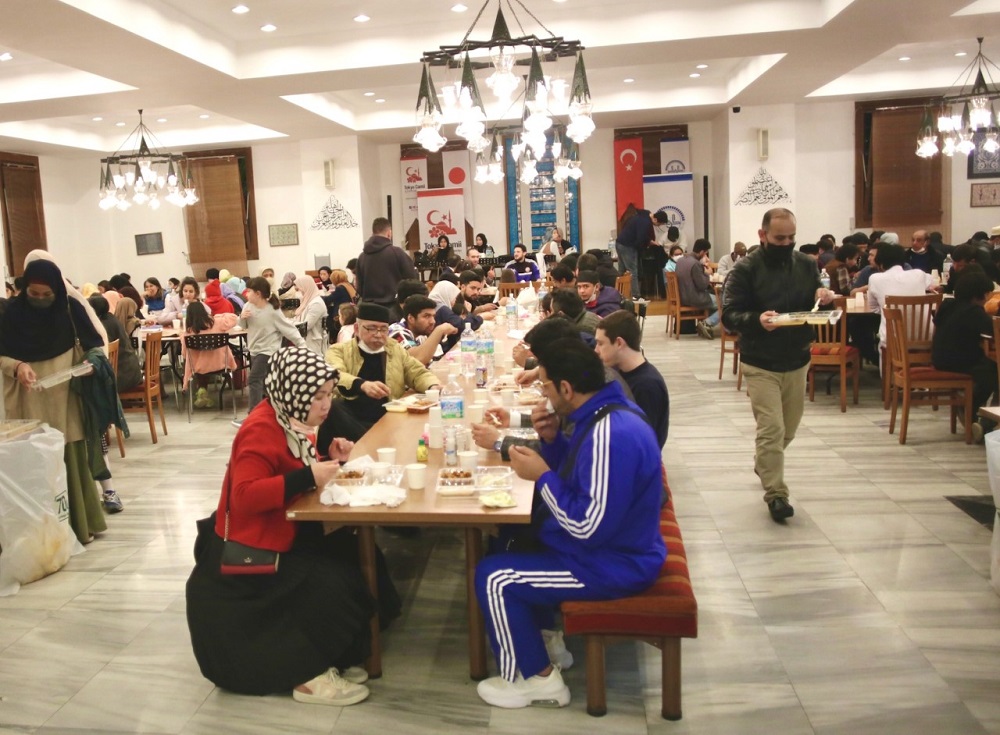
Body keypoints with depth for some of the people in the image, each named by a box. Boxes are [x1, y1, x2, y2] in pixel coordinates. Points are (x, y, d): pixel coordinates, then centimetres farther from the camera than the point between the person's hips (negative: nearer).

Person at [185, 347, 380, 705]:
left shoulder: (291, 421, 5)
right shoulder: (261, 431, -22)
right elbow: (244, 497, -32)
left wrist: (329, 461, -2)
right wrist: (308, 477, -35)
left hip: (284, 534, 9)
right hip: (249, 551, -9)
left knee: (352, 561, -4)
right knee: (327, 585, -21)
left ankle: (330, 657, 8)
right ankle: (308, 675, -4)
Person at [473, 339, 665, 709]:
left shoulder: (610, 436, -31)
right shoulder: (605, 411, 1)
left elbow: (587, 527, -30)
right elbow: (574, 475, 12)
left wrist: (541, 476, -21)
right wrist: (551, 439, -6)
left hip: (613, 564, -10)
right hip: (613, 543, 10)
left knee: (492, 576, -9)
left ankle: (538, 677, 9)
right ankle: (544, 637, 30)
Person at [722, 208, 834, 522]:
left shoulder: (807, 265, 5)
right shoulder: (745, 269, -11)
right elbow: (729, 315, -15)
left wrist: (823, 299, -12)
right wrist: (756, 320, -34)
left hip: (797, 361, 5)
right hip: (761, 364, -5)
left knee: (788, 428, 19)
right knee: (771, 430, -10)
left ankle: (764, 464, 46)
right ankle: (776, 494, 1)